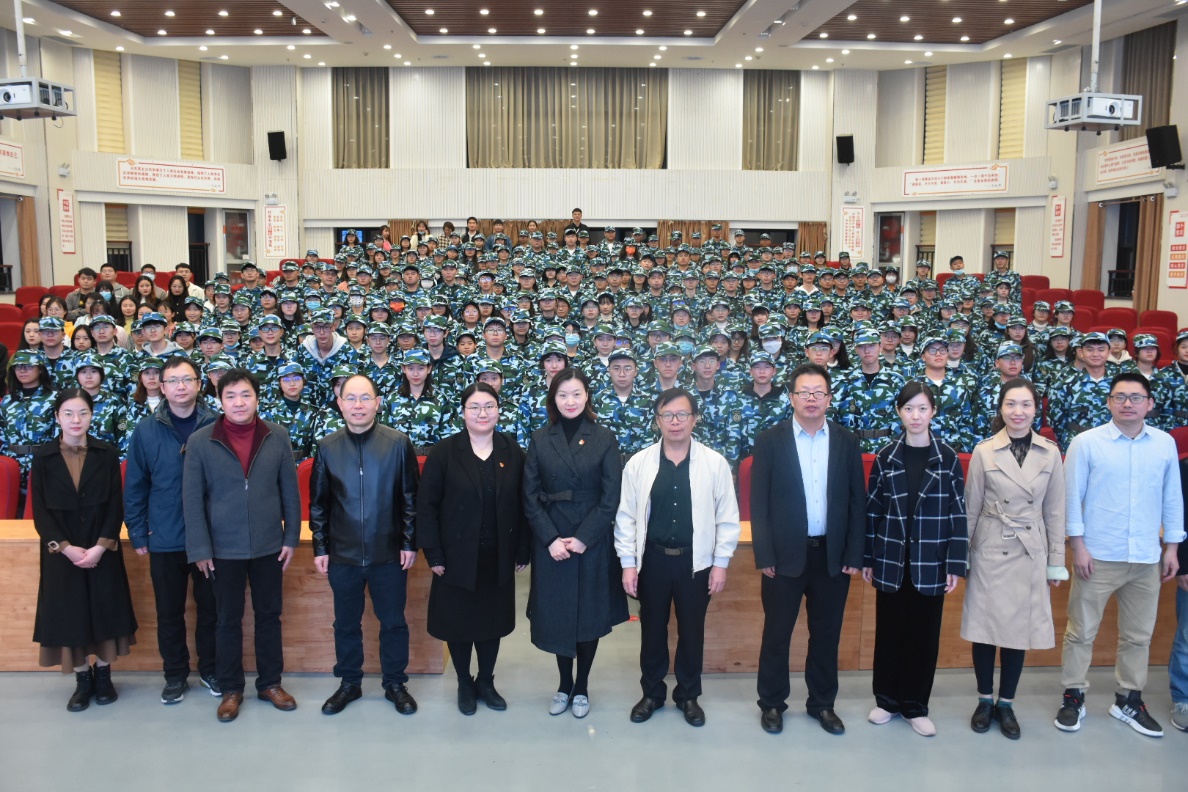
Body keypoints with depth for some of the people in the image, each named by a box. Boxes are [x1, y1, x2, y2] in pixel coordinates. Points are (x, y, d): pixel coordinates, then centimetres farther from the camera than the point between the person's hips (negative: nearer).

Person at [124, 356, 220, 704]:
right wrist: (138, 535, 0)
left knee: (210, 608, 12)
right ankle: (175, 675, 28)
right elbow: (135, 487, 2)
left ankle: (210, 669, 29)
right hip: (164, 540, 1)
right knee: (169, 612, 12)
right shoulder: (146, 430, -2)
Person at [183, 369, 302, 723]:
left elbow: (290, 490, 2)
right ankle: (231, 689, 25)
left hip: (269, 545, 2)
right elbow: (192, 499, -6)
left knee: (269, 615, 13)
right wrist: (200, 548, -8)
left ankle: (270, 683, 27)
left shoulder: (277, 437, -3)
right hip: (224, 548, -1)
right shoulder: (199, 441, -7)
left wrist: (291, 537, 0)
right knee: (228, 620, 10)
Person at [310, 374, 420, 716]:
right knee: (346, 623, 15)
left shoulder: (399, 443, -6)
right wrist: (320, 548, 2)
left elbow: (410, 498, -3)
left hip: (389, 552, -2)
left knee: (393, 622, 10)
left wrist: (409, 543, -5)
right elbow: (318, 503, 5)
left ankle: (395, 684, 27)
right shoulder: (327, 447, 0)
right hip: (342, 554, 2)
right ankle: (349, 683, 32)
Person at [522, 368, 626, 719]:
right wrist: (551, 539, -11)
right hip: (550, 543, 1)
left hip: (593, 542, -1)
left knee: (589, 614, 7)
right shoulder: (540, 440, 3)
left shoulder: (604, 439, -1)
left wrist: (583, 538, -13)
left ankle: (581, 687, 24)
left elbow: (610, 497, -6)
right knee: (556, 615, 7)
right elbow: (530, 497, 0)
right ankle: (564, 685, 25)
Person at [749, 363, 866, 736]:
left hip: (833, 555, 2)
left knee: (826, 634, 13)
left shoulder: (847, 442, 3)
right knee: (777, 633, 9)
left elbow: (857, 502, 4)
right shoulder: (770, 440, -3)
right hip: (785, 554, -2)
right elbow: (759, 502, -4)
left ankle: (823, 703, 29)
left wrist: (854, 555, -1)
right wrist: (764, 556, -9)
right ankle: (772, 703, 25)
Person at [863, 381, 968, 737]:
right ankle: (887, 699, 24)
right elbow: (872, 508, 3)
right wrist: (867, 557, 2)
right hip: (891, 561, 1)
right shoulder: (886, 456, 1)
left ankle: (916, 705, 22)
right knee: (889, 631, 8)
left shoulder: (948, 457, -2)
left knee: (924, 634, 8)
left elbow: (957, 512, -2)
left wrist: (955, 563, -6)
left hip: (930, 563, -1)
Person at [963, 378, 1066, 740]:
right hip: (989, 551, -1)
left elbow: (1054, 512, 5)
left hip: (1030, 553, 1)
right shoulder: (984, 452, -4)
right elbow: (971, 508, 0)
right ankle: (985, 700, 24)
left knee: (1018, 629, 8)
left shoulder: (1050, 454, 0)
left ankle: (1006, 704, 24)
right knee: (985, 627, 6)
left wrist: (1056, 562, 5)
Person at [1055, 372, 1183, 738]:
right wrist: (1078, 546, -8)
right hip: (1098, 556, -3)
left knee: (1138, 635, 14)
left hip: (1147, 558, 3)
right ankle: (1074, 697, 19)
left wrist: (1172, 547, 7)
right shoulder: (1086, 442, -7)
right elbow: (1072, 496, -5)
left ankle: (1128, 700, 29)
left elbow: (1172, 497, 9)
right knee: (1081, 631, 5)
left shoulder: (1165, 443, 2)